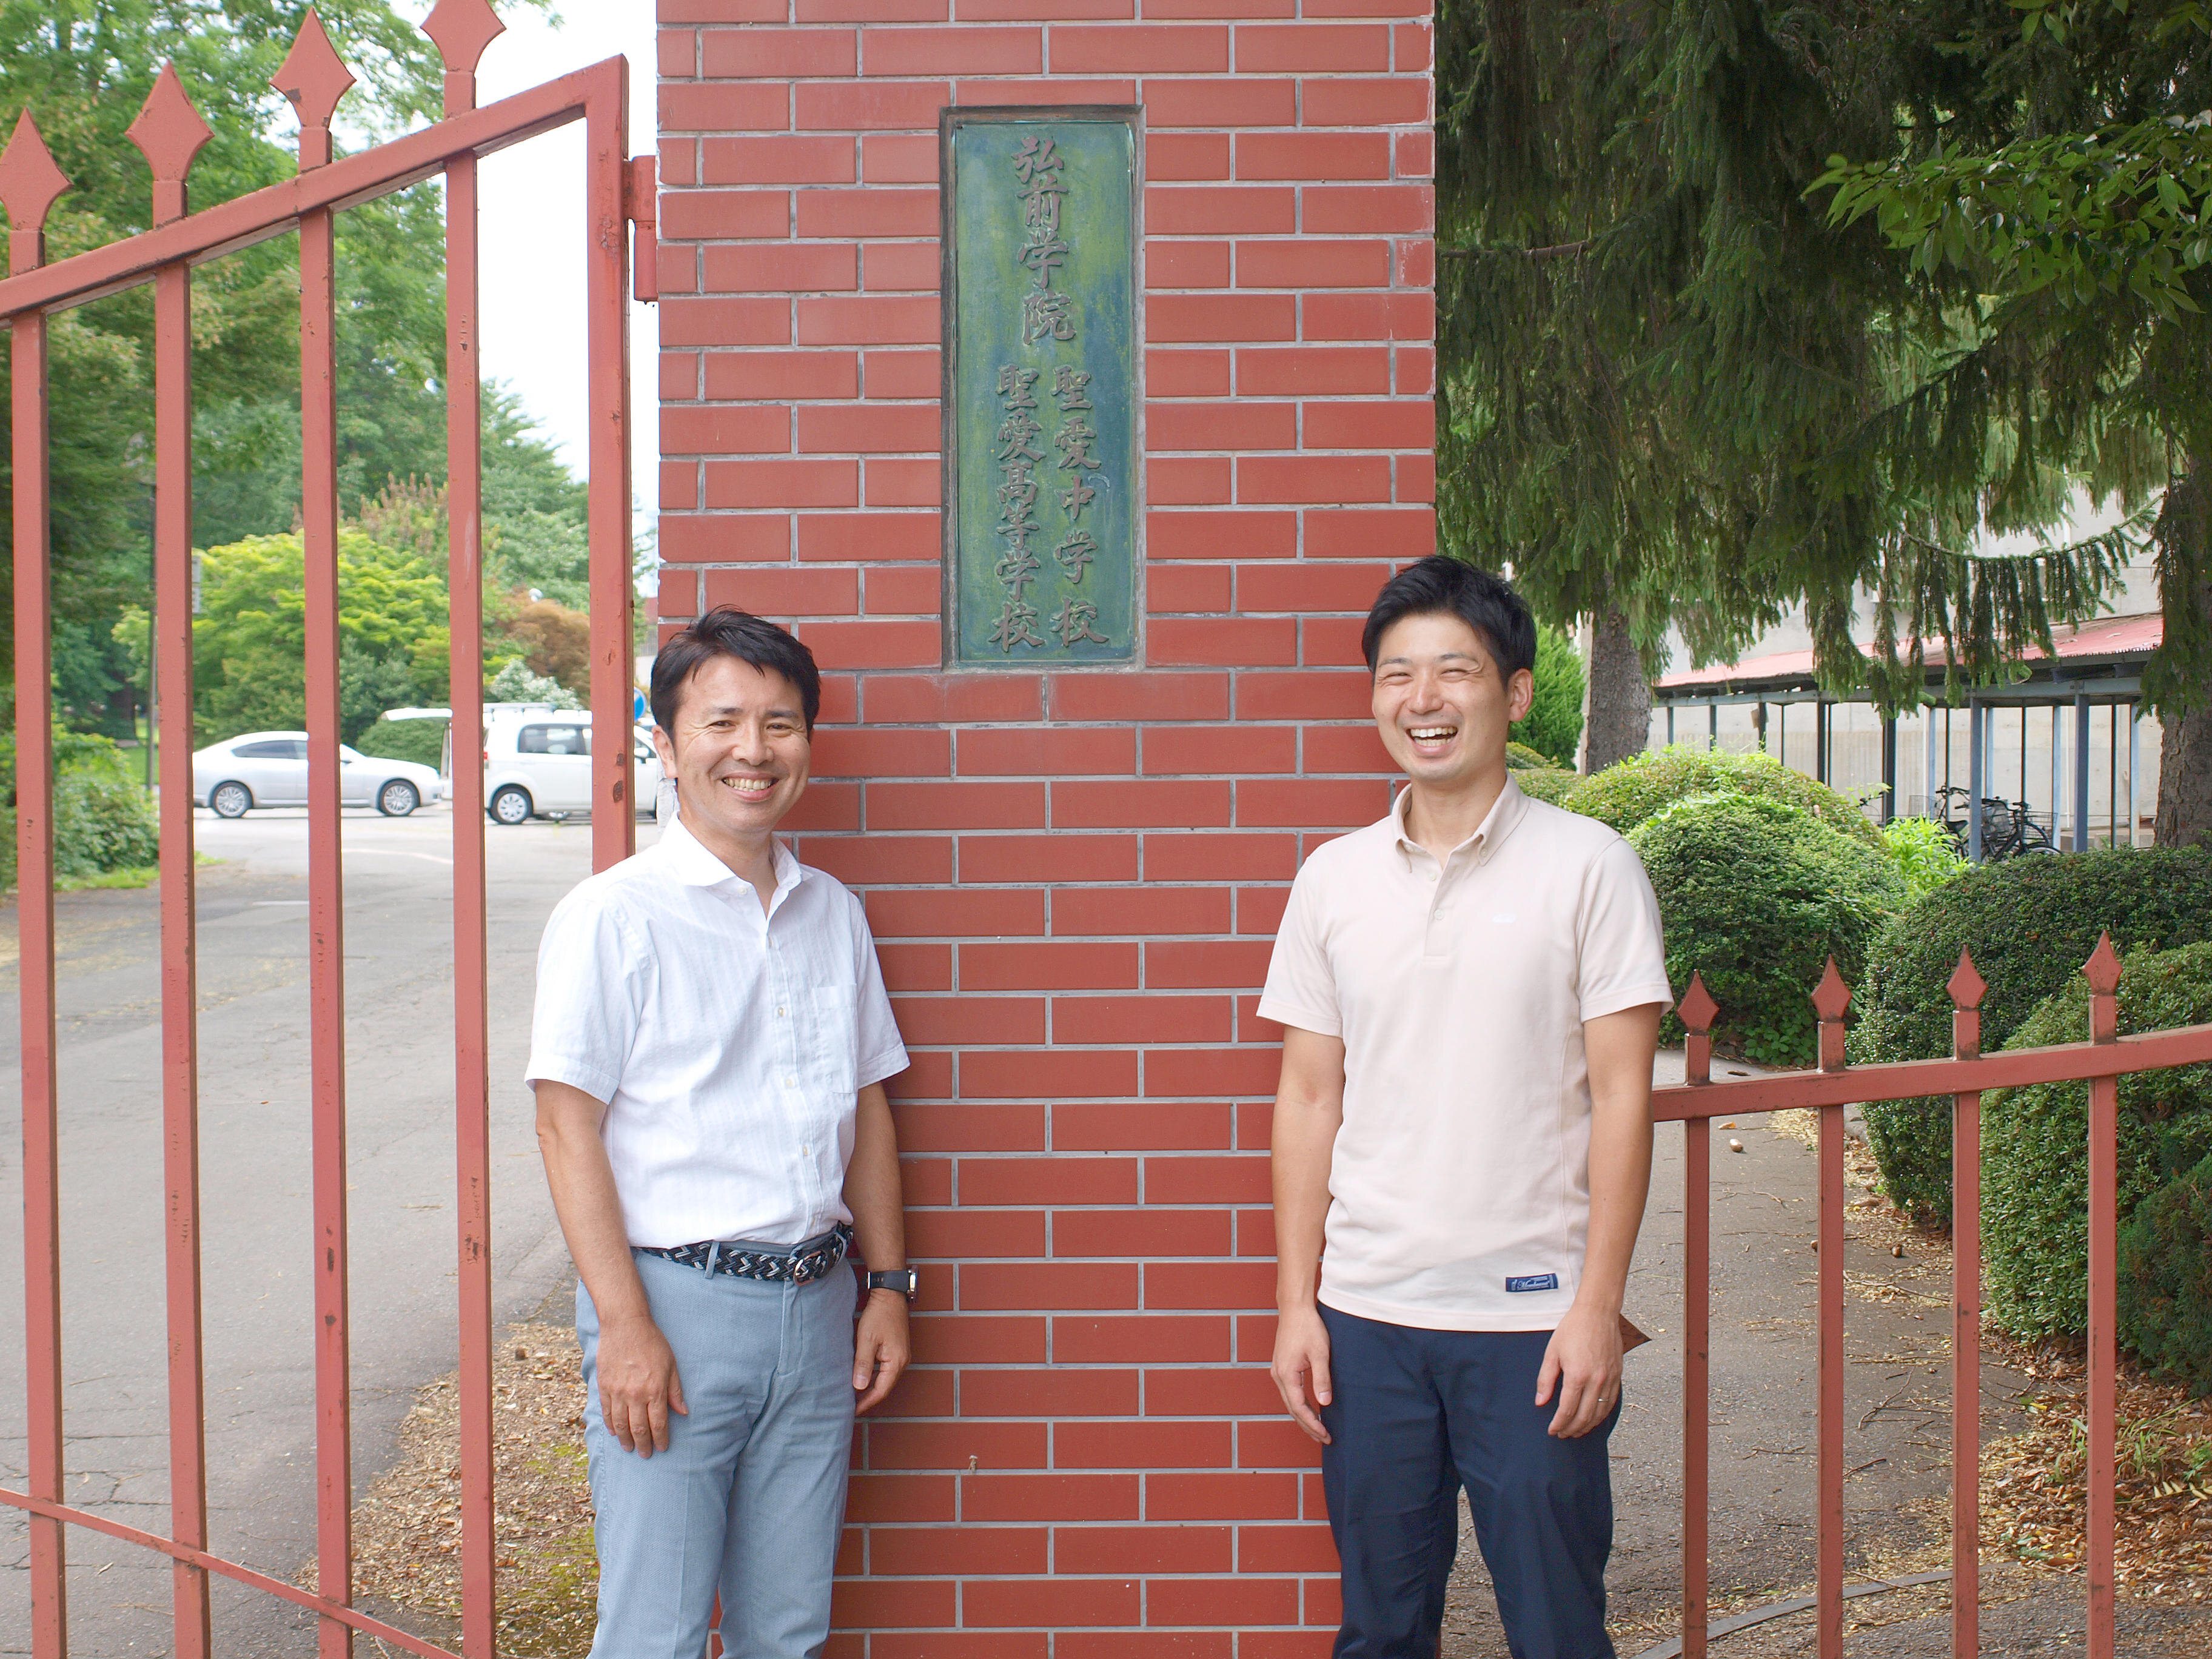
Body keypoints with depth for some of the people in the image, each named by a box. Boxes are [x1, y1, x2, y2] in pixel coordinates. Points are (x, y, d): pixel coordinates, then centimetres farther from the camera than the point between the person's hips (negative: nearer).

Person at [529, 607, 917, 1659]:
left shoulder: (833, 914, 11)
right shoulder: (613, 916, -7)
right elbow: (569, 1126, -10)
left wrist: (887, 1285, 12)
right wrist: (625, 1327, -16)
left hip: (814, 1305, 5)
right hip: (677, 1299, -5)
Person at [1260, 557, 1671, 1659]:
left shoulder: (1587, 866, -2)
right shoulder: (1334, 878, 7)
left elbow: (1621, 1096, -4)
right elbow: (1309, 1099, 9)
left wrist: (1597, 1307, -9)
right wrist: (1296, 1302, 4)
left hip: (1531, 1316, -3)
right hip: (1366, 1316, 3)